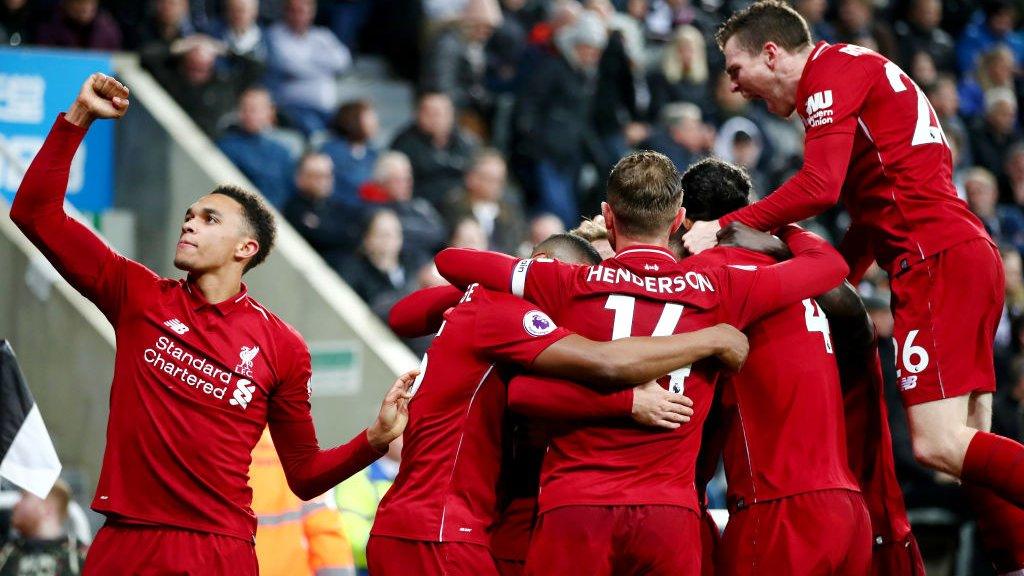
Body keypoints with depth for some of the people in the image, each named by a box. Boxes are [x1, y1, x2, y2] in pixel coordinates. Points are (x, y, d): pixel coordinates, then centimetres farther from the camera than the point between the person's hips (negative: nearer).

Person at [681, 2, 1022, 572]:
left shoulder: (833, 71, -3)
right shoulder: (862, 70, 27)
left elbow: (820, 187, -16)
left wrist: (723, 228, -10)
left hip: (936, 258, -10)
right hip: (972, 253, 10)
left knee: (939, 445, -17)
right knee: (970, 452, 4)